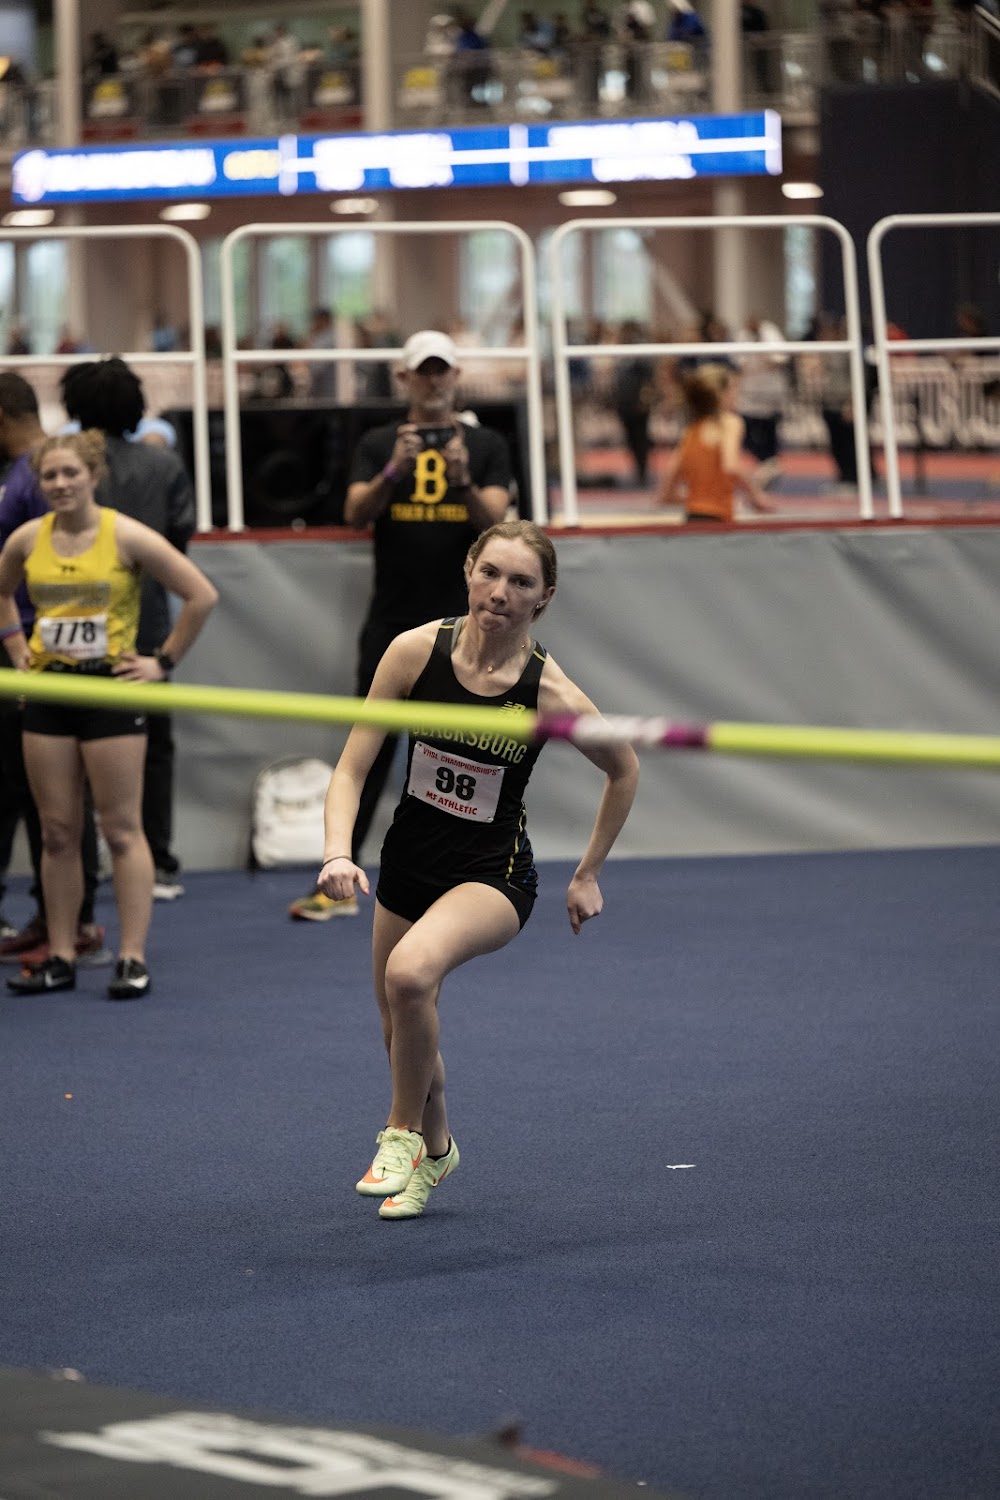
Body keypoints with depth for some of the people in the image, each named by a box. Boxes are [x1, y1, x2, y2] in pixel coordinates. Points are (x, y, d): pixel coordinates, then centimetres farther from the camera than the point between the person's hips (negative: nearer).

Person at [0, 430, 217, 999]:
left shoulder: (127, 536, -9)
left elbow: (202, 595, -7)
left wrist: (165, 662, -7)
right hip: (49, 690, 4)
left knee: (122, 829, -3)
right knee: (58, 832, 6)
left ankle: (133, 958, -2)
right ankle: (61, 958, 11)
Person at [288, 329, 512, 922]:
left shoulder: (486, 445, 7)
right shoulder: (379, 444, 8)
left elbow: (494, 520, -6)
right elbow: (356, 513, -5)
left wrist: (464, 482, -25)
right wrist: (392, 472, -23)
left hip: (463, 622, 0)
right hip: (392, 622, 0)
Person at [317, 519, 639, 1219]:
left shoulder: (551, 694, -19)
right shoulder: (417, 650, -14)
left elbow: (625, 771, 1)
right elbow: (352, 769, -9)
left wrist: (588, 875, 5)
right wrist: (338, 853, -26)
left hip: (494, 876, -4)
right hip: (409, 864, 4)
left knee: (411, 972, -33)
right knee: (403, 1032, 17)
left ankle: (404, 1132, -11)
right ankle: (435, 1149, 49)